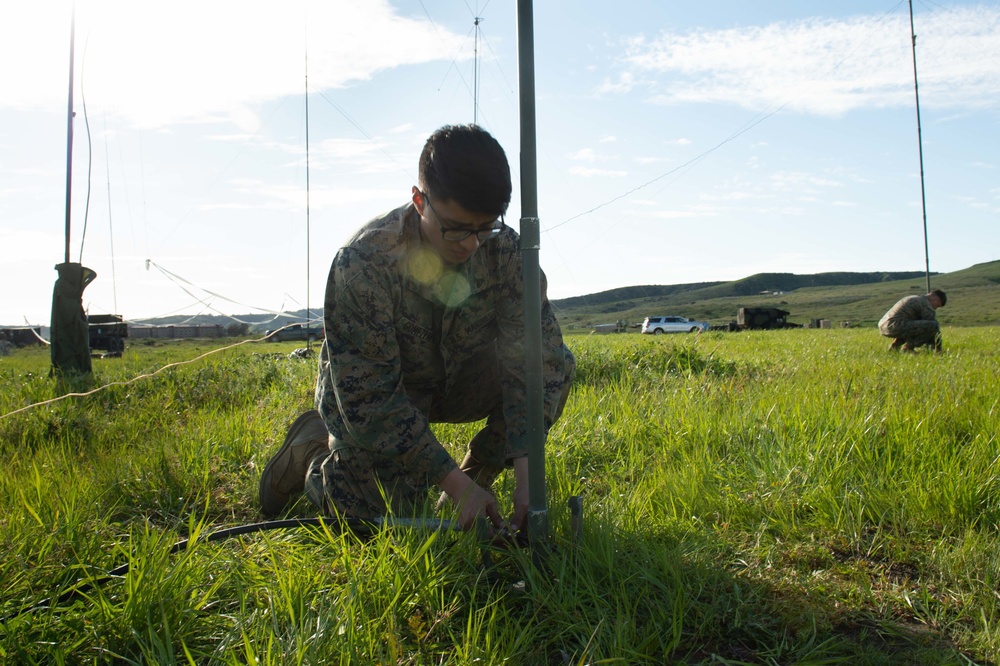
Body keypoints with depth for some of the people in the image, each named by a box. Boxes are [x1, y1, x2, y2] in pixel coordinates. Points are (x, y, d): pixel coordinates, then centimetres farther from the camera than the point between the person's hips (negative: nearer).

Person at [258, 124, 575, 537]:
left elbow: (533, 354, -23)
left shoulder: (503, 250, -21)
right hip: (372, 397, -3)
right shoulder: (364, 261, -32)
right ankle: (312, 448, 15)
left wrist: (525, 472, -33)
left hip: (458, 381, 4)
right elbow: (367, 397, -31)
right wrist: (454, 482, -33)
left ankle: (480, 471, -1)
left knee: (556, 363, -17)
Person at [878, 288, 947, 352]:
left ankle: (896, 344, 15)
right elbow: (932, 326, -1)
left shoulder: (915, 299, 28)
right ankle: (909, 347, -5)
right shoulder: (926, 305, -2)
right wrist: (938, 349, 10)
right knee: (934, 325, -12)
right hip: (895, 326, -10)